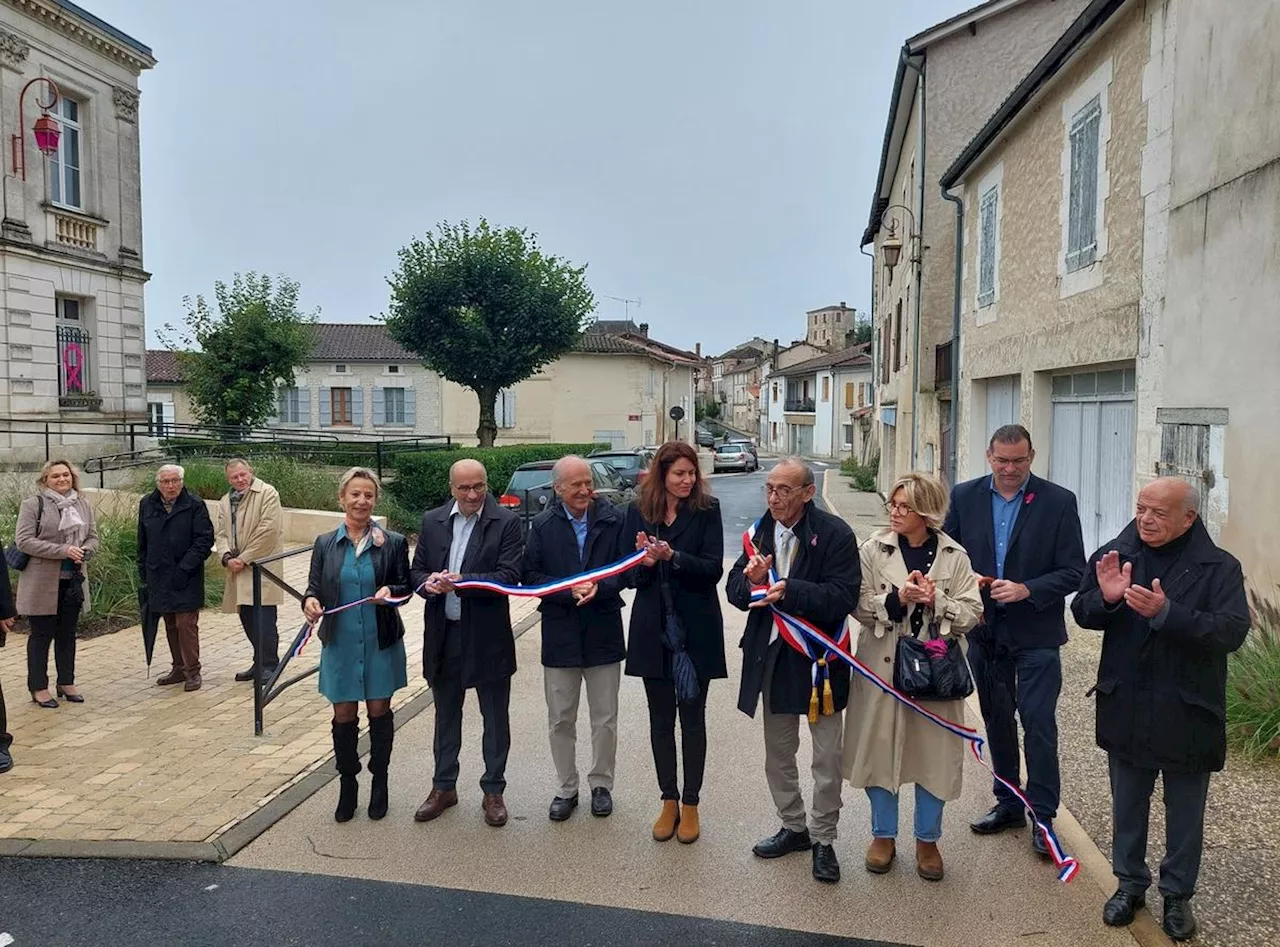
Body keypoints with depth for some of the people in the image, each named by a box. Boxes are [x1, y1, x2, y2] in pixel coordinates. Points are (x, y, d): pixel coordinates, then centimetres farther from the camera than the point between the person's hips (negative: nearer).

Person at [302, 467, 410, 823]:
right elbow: (314, 587, 5)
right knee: (344, 715, 8)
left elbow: (405, 587, 1)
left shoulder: (393, 543, -4)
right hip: (340, 643, 1)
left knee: (379, 711, 10)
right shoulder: (325, 544, 1)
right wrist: (310, 601, -17)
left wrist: (390, 591, -21)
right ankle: (348, 785, 26)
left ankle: (379, 782, 28)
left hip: (381, 642, -1)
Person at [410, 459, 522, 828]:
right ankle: (444, 787, 34)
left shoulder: (506, 523, -9)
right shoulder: (432, 521, 5)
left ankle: (493, 791, 25)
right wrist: (429, 584, -15)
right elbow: (417, 570, 8)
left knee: (495, 718, 9)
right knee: (446, 715, 18)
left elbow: (509, 576, -16)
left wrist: (462, 582, -27)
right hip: (443, 634, 4)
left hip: (488, 636, -4)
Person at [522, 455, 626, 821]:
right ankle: (566, 788, 28)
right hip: (560, 636, 1)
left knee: (605, 720, 11)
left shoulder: (613, 520, -6)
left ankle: (602, 784, 30)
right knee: (560, 720, 11)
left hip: (603, 634, -1)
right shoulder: (542, 526, -2)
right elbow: (530, 576, -4)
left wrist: (600, 587, -20)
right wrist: (569, 590, -18)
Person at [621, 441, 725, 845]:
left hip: (696, 629, -2)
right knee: (660, 718, 12)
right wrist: (644, 564, -20)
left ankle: (690, 804, 23)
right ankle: (669, 801, 27)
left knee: (692, 718, 9)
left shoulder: (706, 510, -6)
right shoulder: (638, 512, 1)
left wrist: (671, 556, -27)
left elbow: (713, 569, -13)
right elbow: (627, 574, 2)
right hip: (653, 629, 3)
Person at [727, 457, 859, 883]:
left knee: (827, 758, 7)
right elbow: (734, 590, 2)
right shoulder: (761, 531, 2)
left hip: (819, 657, -5)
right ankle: (793, 827, 38)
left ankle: (823, 838, 27)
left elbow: (843, 597, -23)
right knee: (778, 753, 19)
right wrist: (750, 580, -19)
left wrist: (789, 589, -31)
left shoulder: (834, 533, -15)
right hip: (771, 656, 5)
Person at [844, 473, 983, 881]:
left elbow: (972, 612, -2)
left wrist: (935, 600, -18)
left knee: (934, 752, 8)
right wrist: (896, 598, -21)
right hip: (883, 666, 0)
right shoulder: (874, 549, -2)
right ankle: (883, 836, 28)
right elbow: (859, 605, -5)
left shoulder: (953, 555, -1)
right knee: (880, 747, 9)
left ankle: (927, 839, 28)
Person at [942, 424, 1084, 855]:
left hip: (1035, 633, -3)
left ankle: (1043, 816, 14)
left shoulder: (1058, 502, -8)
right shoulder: (964, 497, 0)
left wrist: (1027, 590, -22)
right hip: (985, 630, 4)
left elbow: (1073, 572, -8)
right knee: (997, 719, 15)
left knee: (1039, 723, -1)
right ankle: (1008, 803, 31)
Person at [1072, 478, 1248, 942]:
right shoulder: (1114, 554, -3)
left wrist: (1166, 613, -31)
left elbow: (1232, 632, -20)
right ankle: (1130, 883, 36)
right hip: (1125, 708, 2)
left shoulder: (1219, 567, -11)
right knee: (1127, 804, 18)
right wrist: (1105, 597, -20)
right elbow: (1082, 613, 2)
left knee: (1184, 810, 15)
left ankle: (1178, 895, 34)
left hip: (1188, 712, -2)